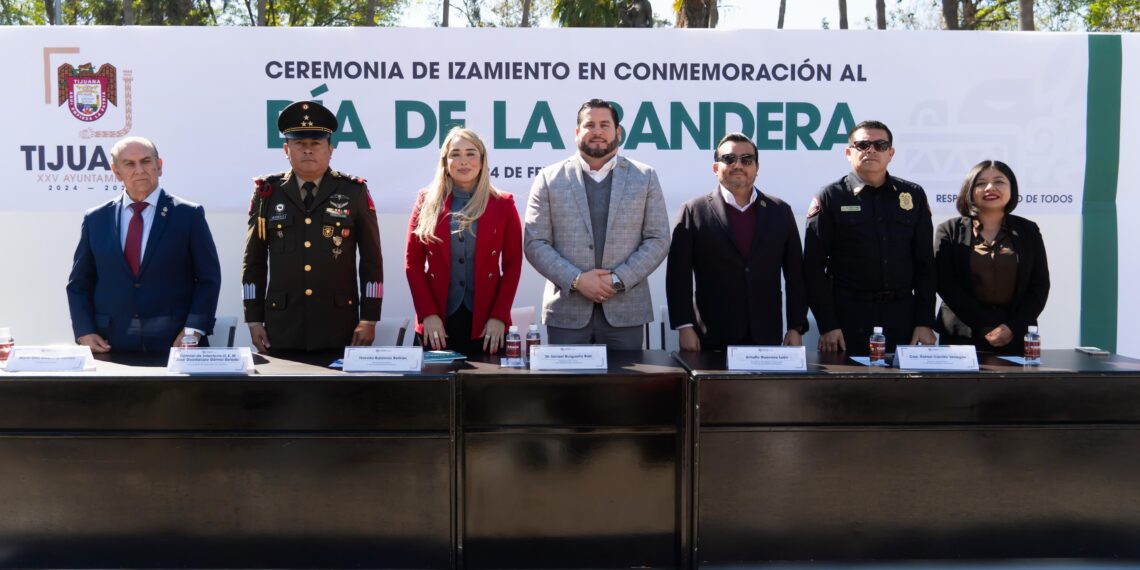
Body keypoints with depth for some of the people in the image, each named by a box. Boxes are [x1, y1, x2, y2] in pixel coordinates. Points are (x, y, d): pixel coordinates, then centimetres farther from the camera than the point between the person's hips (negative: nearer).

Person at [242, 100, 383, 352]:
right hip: (282, 324, 1)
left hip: (339, 323, -1)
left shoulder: (354, 192, 1)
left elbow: (371, 261, 1)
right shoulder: (267, 193, 5)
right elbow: (254, 262, 8)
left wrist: (369, 319, -3)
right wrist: (254, 319, 3)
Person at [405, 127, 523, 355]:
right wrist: (427, 314, -6)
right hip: (436, 324, 1)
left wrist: (499, 316, -7)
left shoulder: (502, 204, 4)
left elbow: (513, 264, 2)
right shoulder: (427, 201, 6)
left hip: (486, 325, 0)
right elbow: (413, 261, 4)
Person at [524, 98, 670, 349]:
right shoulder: (549, 178, 5)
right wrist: (576, 280, -11)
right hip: (566, 310, 0)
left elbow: (658, 240, 3)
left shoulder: (645, 177, 7)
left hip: (625, 309, 1)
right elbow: (534, 243, 1)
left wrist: (619, 279, -9)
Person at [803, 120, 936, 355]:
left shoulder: (913, 195, 8)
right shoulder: (830, 197, -1)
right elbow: (814, 267, -4)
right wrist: (827, 325, -10)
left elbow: (925, 263, 9)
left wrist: (926, 322, 2)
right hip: (848, 316, -2)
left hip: (902, 315, 3)